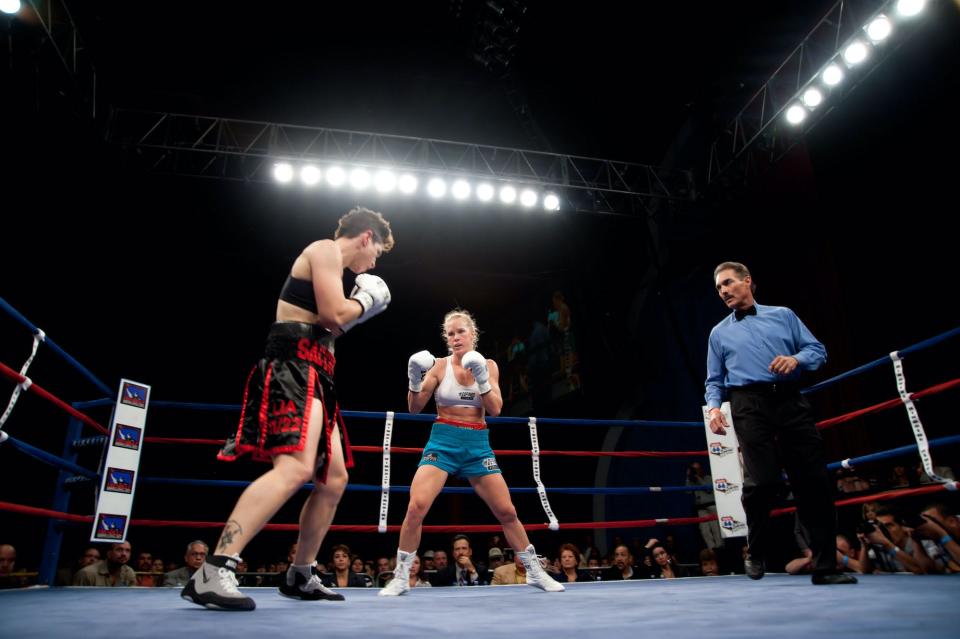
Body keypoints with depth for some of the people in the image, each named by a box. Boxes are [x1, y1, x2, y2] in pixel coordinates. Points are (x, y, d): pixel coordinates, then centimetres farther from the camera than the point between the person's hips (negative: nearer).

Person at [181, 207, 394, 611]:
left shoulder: (330, 264, 28)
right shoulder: (326, 249, -2)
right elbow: (333, 314, -16)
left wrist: (358, 305, 22)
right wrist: (366, 299, 2)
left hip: (312, 374, 11)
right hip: (294, 366, -11)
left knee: (333, 479, 11)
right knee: (295, 468, -28)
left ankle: (300, 576, 20)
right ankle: (213, 572, -30)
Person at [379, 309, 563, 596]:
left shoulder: (488, 365, 3)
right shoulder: (440, 365, -2)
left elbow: (495, 409, -6)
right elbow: (414, 409, -2)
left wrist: (481, 380, -19)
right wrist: (415, 382, -21)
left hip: (477, 444, 2)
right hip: (443, 441, -1)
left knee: (507, 511, 2)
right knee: (416, 508, -17)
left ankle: (535, 572, 21)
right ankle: (401, 577, 1)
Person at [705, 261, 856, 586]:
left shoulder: (783, 315, 17)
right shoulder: (719, 333, 18)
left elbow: (817, 349, 13)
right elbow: (715, 381, 17)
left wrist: (796, 359, -8)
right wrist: (714, 407, -1)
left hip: (791, 401, 1)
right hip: (750, 406, -1)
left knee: (814, 480, -2)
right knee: (763, 481, -14)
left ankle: (825, 567, 8)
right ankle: (756, 554, 10)